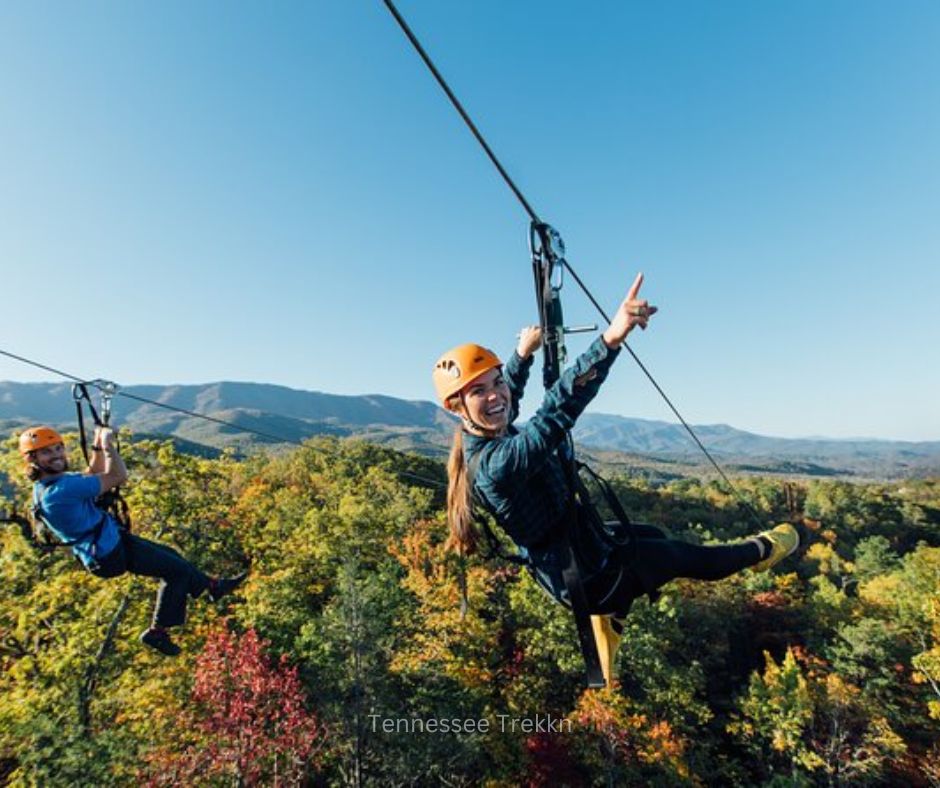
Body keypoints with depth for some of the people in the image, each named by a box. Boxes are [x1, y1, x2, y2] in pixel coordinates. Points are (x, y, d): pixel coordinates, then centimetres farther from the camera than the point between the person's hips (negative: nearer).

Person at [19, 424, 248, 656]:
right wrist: (108, 443, -17)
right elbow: (118, 476, -28)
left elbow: (94, 474, 18)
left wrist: (98, 444, 8)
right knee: (178, 570, -2)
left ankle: (213, 585, 38)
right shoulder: (62, 488, -31)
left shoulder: (47, 485, 3)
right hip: (110, 554, -10)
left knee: (170, 556, 21)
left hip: (110, 541, 10)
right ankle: (157, 632, 10)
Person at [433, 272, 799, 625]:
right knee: (681, 555, 13)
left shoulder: (485, 437, -8)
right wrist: (611, 338, -59)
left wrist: (523, 353, 21)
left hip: (566, 555, 9)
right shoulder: (496, 462, -36)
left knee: (651, 536, 31)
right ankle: (761, 550, 42)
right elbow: (557, 408, -51)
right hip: (582, 578, -9)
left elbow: (509, 395, 15)